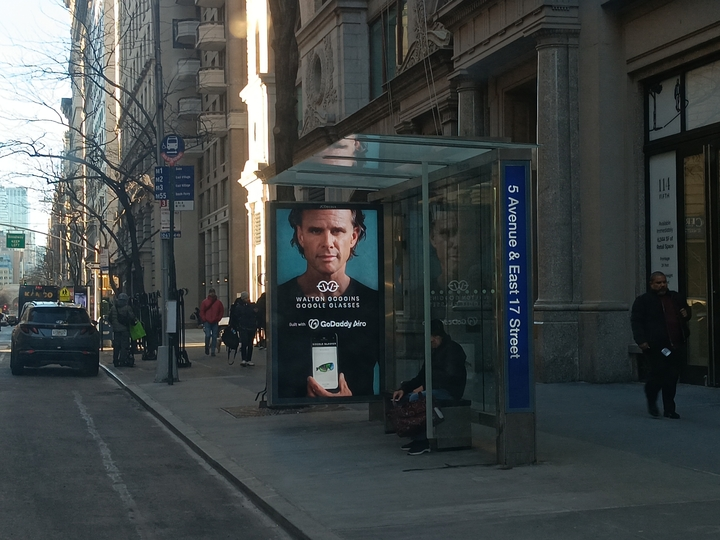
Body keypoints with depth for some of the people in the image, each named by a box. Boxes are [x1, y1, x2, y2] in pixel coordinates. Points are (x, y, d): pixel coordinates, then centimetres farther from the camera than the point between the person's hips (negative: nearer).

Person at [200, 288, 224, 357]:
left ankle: (213, 351, 7)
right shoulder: (205, 302, 1)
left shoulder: (218, 302, 5)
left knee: (214, 337, 2)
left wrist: (218, 319, 0)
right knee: (208, 335, -12)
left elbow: (222, 311, 10)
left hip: (215, 323, 2)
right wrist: (204, 319, -5)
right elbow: (202, 312, 4)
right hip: (207, 322, -2)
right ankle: (207, 347, 13)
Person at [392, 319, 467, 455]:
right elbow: (421, 377, 16)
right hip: (437, 389, 9)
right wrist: (403, 388, 0)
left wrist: (425, 386, -22)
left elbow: (450, 376, -20)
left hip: (450, 391, -9)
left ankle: (423, 441, -22)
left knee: (415, 397, -27)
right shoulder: (434, 352, 19)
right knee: (403, 397, -2)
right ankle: (416, 437, -6)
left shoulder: (453, 349, -8)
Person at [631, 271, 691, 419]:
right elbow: (636, 321, -5)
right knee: (658, 375, -10)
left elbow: (686, 310, 33)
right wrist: (641, 340, -16)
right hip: (656, 347, -5)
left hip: (677, 345, 5)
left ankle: (669, 409, 13)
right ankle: (651, 402, 16)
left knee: (672, 378, 4)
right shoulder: (643, 301, 1)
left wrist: (686, 314, 9)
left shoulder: (677, 298, 18)